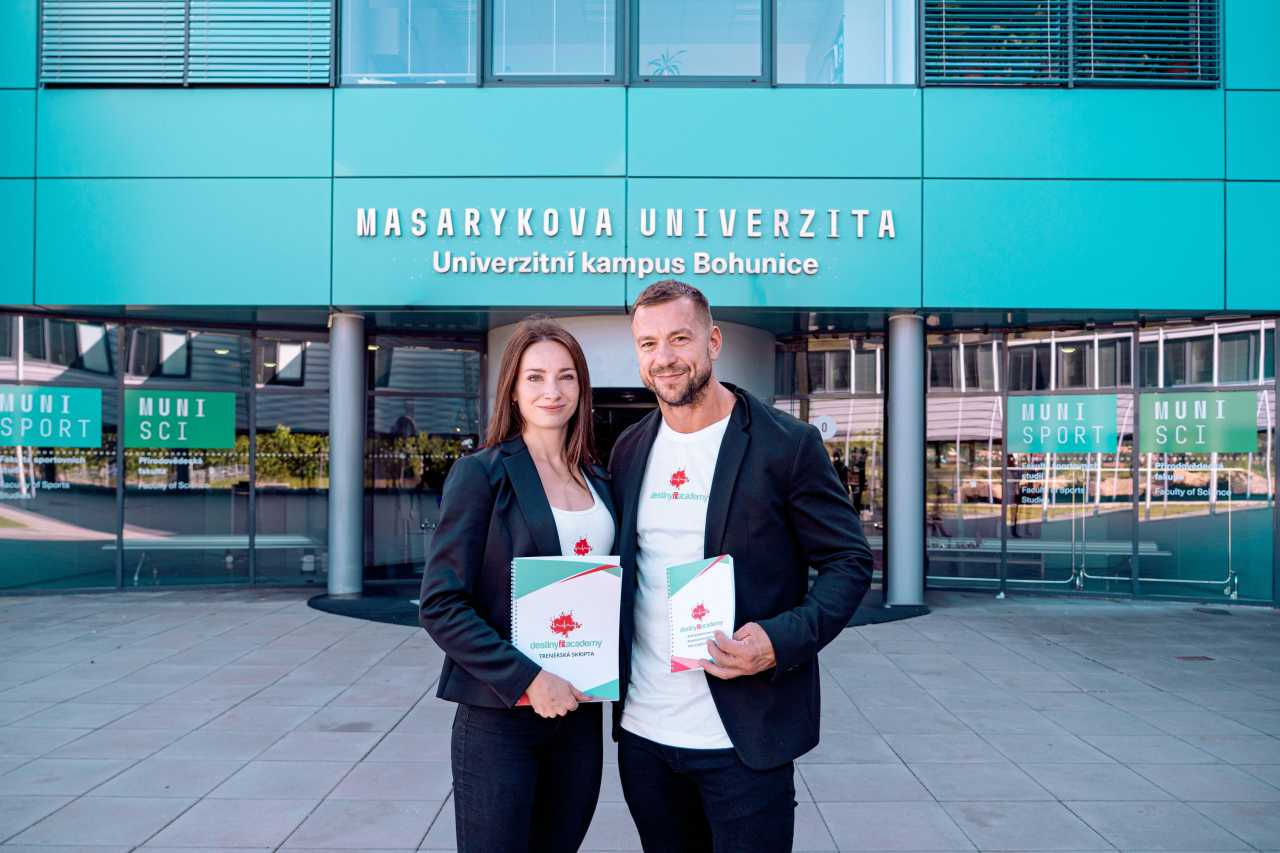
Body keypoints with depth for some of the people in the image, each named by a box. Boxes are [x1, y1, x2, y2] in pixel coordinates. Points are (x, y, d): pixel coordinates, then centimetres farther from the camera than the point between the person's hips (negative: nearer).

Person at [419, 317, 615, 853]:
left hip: (580, 714, 5)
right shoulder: (481, 474, -9)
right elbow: (440, 607, -12)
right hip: (499, 717, -5)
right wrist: (526, 679, -19)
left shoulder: (598, 481, 8)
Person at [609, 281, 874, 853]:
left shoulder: (787, 444, -9)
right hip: (642, 727, 5)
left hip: (742, 738, -5)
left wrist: (782, 641, -22)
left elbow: (849, 562, -7)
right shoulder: (629, 450, 6)